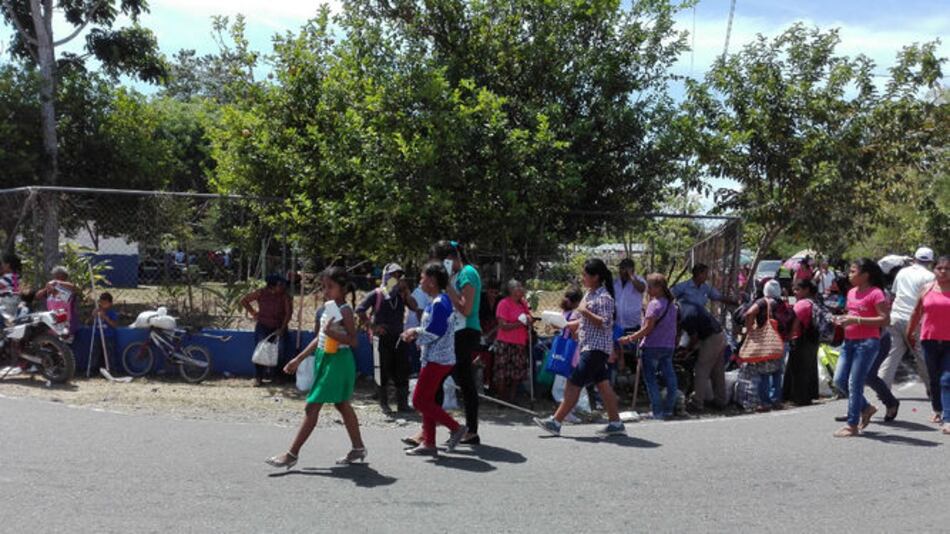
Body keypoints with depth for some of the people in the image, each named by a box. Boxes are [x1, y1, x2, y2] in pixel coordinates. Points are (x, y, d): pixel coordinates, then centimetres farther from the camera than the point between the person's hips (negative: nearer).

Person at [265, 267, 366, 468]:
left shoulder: (345, 310, -13)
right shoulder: (328, 308, 12)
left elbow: (354, 340, -18)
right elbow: (319, 338, 16)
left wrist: (332, 333, -30)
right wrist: (298, 359, 15)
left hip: (337, 361, -9)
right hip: (324, 359, 9)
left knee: (312, 406, -8)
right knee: (342, 405, 15)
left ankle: (292, 454, -5)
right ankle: (358, 448, 25)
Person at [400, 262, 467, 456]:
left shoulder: (439, 303, -18)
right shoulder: (442, 300, 14)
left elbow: (435, 332, -22)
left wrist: (415, 333, -7)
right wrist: (416, 333, 10)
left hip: (437, 360, -10)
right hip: (436, 358, 10)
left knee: (420, 400, -7)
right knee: (427, 400, 12)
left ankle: (456, 427, -3)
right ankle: (428, 443, 15)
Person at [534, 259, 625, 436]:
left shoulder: (604, 297, -14)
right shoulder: (589, 294, 15)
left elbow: (605, 323, -22)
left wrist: (585, 311, -21)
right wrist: (565, 325, 12)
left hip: (596, 348, -10)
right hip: (589, 347, 10)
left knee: (574, 384, -9)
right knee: (603, 384, 10)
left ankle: (556, 422, -6)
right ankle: (615, 423, 14)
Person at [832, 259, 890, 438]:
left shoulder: (876, 293, -11)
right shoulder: (851, 292, 13)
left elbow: (885, 319, -17)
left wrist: (857, 320, -21)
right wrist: (843, 319, 5)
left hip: (867, 342, -8)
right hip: (849, 341, 8)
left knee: (854, 383, -6)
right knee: (839, 380, 6)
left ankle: (852, 425, 4)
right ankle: (866, 408, 26)